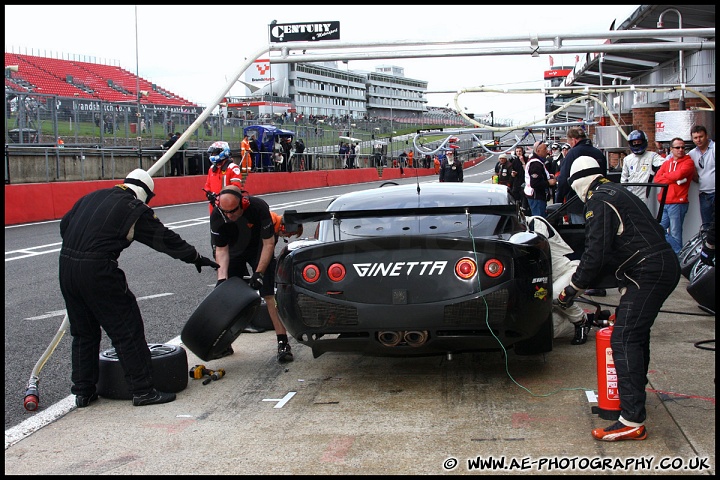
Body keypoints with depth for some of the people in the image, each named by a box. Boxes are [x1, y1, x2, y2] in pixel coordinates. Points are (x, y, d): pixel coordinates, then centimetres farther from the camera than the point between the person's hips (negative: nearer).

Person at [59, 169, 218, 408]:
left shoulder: (92, 197, 17)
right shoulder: (135, 209, -1)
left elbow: (65, 224, 21)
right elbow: (165, 239, 3)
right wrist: (196, 258, 14)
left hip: (66, 265, 7)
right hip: (98, 271, -7)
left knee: (83, 332, 19)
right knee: (128, 330, 2)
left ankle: (83, 392, 25)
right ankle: (142, 390, 5)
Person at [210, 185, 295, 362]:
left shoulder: (258, 207, -33)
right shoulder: (217, 216, -26)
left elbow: (268, 243, -24)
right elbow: (221, 249, -17)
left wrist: (258, 273, -29)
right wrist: (222, 278, -28)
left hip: (259, 249, -3)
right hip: (234, 251, 3)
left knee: (270, 295, -15)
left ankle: (283, 343, -12)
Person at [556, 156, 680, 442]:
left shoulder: (599, 202, -9)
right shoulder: (617, 193, 22)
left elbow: (595, 253, -15)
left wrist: (573, 288, -4)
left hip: (648, 273, -10)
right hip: (665, 266, 10)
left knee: (624, 340, -14)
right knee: (637, 334, 24)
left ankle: (633, 421, -19)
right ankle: (635, 392, 40)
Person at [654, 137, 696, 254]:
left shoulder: (688, 162, 1)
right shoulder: (666, 163, 17)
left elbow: (679, 174, -18)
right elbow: (657, 179, 3)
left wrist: (665, 176, 0)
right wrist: (674, 179, -9)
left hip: (678, 203, -6)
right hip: (664, 204, 6)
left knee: (675, 234, -4)